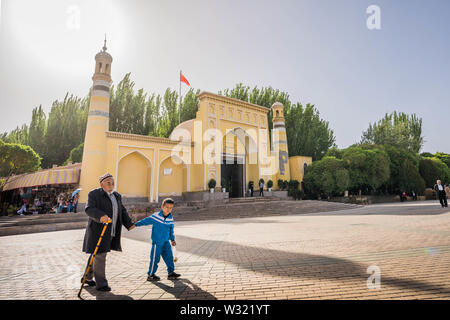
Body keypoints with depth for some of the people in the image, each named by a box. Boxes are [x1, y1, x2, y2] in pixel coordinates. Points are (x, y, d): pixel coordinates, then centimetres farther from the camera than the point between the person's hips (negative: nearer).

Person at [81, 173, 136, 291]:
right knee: (100, 256, -1)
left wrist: (130, 224, 2)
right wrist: (100, 216, -38)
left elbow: (122, 212, 12)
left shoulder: (117, 196, 12)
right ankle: (100, 283, 11)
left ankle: (87, 277, 34)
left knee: (97, 255, 17)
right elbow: (89, 209, -19)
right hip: (98, 230, -6)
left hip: (111, 232, 7)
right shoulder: (94, 194, -7)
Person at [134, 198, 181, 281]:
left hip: (166, 242, 5)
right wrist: (135, 224, -4)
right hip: (157, 242, -5)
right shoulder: (156, 216, -14)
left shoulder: (171, 218, 0)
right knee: (155, 258, 1)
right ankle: (150, 275, 16)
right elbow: (146, 221, -5)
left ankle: (171, 272, 20)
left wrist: (172, 239, 14)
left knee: (169, 257, 7)